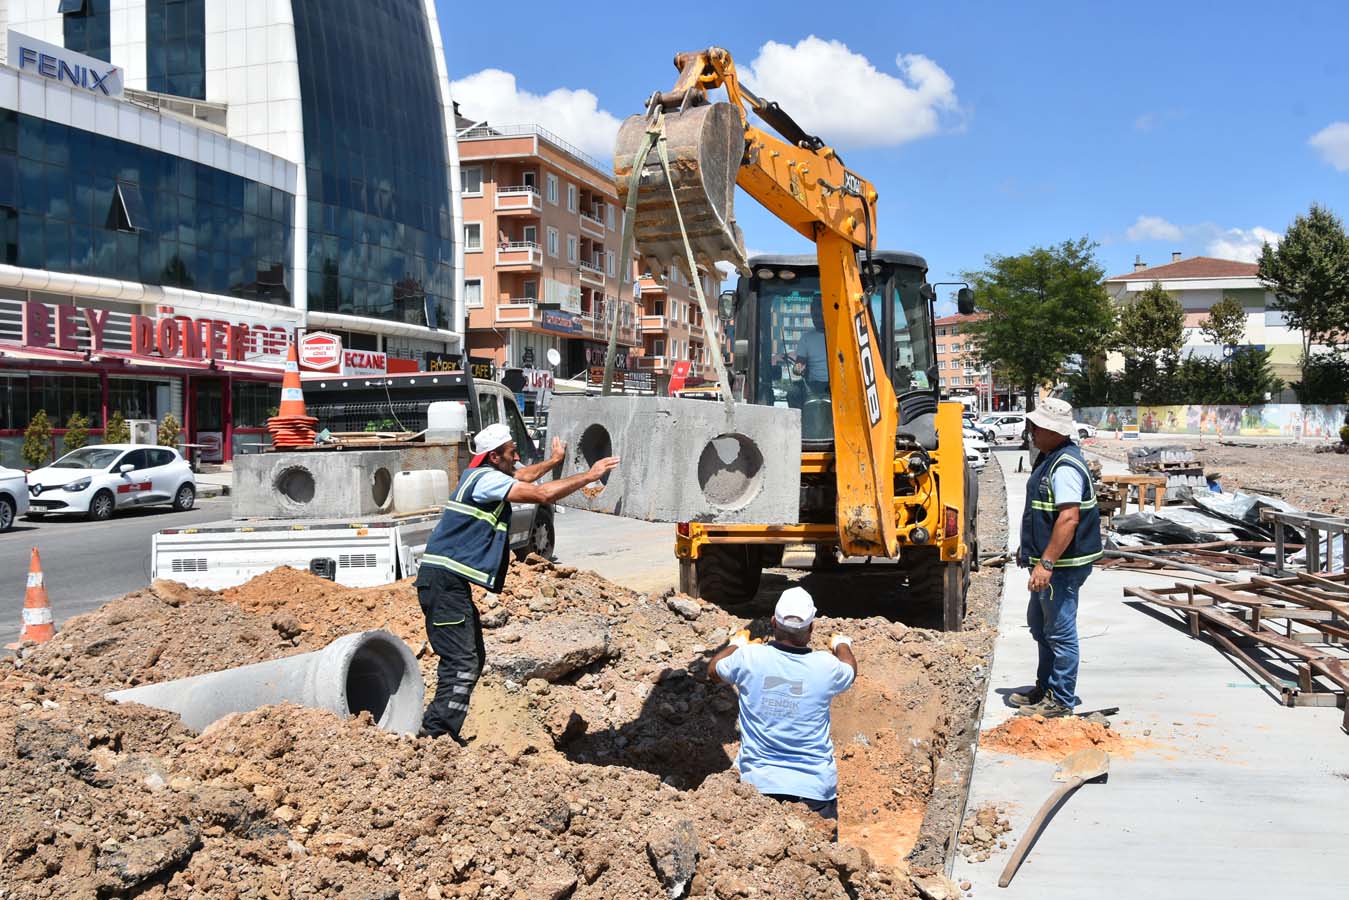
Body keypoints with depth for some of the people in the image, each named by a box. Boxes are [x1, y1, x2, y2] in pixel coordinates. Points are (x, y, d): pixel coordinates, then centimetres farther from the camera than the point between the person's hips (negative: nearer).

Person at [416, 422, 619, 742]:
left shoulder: (478, 476, 17)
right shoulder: (486, 479, -13)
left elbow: (520, 477, 38)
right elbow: (543, 494, -19)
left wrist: (553, 460, 46)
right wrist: (590, 475, -10)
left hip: (449, 582, 11)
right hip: (444, 582, -11)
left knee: (471, 658, 16)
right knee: (462, 664, -14)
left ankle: (437, 731, 21)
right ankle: (437, 736, -13)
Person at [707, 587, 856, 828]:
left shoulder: (749, 658, -8)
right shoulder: (826, 666, -7)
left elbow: (714, 670, 16)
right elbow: (850, 670, 20)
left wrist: (736, 644, 35)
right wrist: (841, 644, 41)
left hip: (757, 783, 1)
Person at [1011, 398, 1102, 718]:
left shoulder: (1065, 467, -22)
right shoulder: (1050, 458, 12)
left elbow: (1068, 518, -29)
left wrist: (1046, 563, -30)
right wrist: (1028, 549, 27)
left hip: (1062, 565, -11)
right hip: (1048, 560, 11)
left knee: (1059, 632, -1)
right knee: (1040, 625, 21)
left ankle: (1061, 700, 10)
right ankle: (1045, 688, 35)